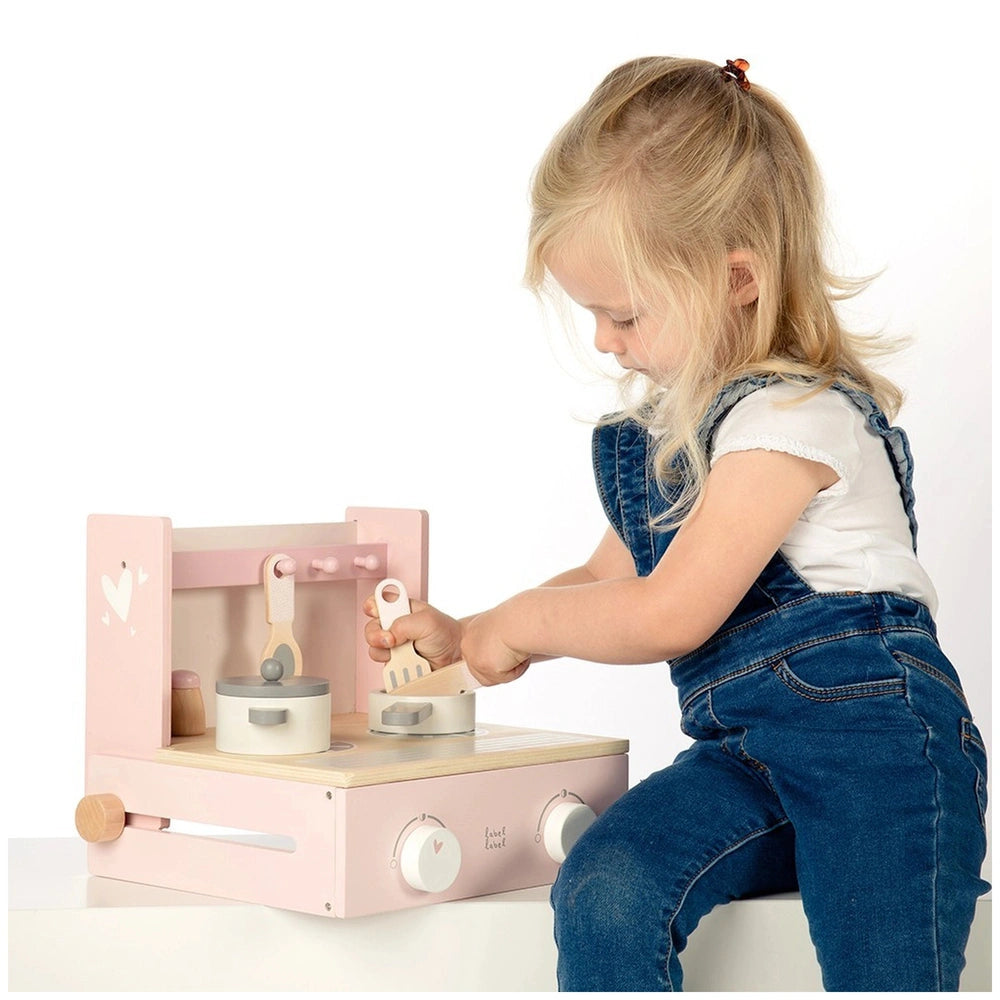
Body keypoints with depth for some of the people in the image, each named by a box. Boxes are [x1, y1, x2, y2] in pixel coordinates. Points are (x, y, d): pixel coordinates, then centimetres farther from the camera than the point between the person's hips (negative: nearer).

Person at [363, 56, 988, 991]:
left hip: (875, 738, -7)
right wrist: (462, 635, 20)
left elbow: (670, 614, -16)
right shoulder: (660, 411, 16)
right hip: (743, 751, 7)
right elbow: (613, 578, 29)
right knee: (601, 895, -20)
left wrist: (521, 622, 0)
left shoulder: (795, 416, -13)